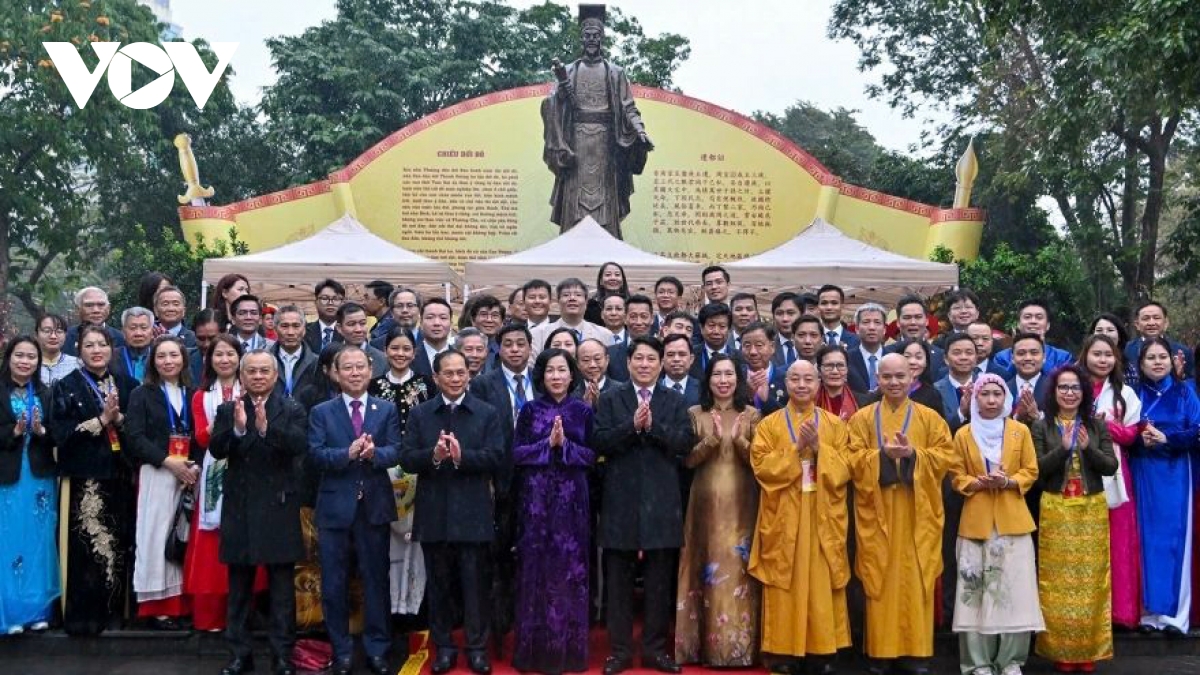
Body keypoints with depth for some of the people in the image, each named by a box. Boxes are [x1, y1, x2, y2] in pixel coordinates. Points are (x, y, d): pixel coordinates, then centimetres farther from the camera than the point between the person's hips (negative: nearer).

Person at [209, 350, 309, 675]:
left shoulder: (292, 410, 0)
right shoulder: (227, 410, 5)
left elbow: (301, 445, -17)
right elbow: (215, 450, -8)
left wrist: (267, 427, -31)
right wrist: (238, 428, -26)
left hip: (279, 508, -2)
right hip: (240, 508, 2)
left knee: (282, 588, 4)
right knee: (239, 588, 10)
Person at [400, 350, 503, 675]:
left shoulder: (487, 413, 3)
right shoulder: (419, 414, 7)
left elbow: (496, 458, -7)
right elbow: (407, 459, -1)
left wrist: (461, 456, -22)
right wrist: (433, 455, -20)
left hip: (472, 512, -1)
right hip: (434, 512, 2)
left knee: (475, 583, 3)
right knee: (439, 583, 10)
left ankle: (477, 647, 14)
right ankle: (444, 646, 21)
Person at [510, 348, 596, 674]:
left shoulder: (583, 410, 5)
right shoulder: (529, 410, 5)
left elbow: (591, 455, 1)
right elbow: (516, 453, -1)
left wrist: (564, 444, -13)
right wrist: (547, 443, -13)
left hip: (571, 499, 0)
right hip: (535, 497, 0)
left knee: (570, 568, 2)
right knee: (536, 568, 2)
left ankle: (569, 648, 11)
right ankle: (535, 648, 11)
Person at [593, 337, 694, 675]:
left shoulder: (674, 401, 8)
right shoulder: (610, 400, 5)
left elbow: (686, 442, -4)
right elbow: (599, 442, -6)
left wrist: (653, 425, -16)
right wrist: (632, 425, -17)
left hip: (661, 499, 1)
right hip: (621, 498, -1)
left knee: (660, 579, 7)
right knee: (618, 579, 5)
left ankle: (655, 648, 17)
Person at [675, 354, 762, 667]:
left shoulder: (751, 414, 5)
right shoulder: (695, 414, 5)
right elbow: (688, 459, -2)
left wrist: (739, 440, -17)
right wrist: (712, 439, -16)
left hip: (741, 504, 0)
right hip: (706, 503, 0)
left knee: (738, 570, -1)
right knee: (709, 569, 1)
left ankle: (739, 645, 6)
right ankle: (708, 644, 9)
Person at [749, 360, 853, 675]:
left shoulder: (835, 424, 8)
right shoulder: (769, 424, 5)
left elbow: (844, 468, 0)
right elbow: (761, 464, -7)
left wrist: (818, 448, -14)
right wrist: (797, 448, -14)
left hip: (822, 518, 1)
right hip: (783, 519, -1)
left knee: (821, 585, 1)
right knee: (785, 585, -1)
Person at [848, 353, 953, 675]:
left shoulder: (930, 417, 8)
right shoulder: (862, 418, 7)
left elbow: (944, 456, -1)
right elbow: (854, 459, -1)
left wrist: (912, 453, -16)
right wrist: (883, 454, -17)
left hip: (918, 512, 0)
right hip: (877, 512, 0)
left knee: (916, 579, 1)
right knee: (880, 579, 1)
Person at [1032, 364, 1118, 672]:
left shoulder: (1097, 426, 4)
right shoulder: (1041, 427, -1)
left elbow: (1111, 466, -2)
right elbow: (1037, 470, -9)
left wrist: (1087, 448, -17)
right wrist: (1063, 447, -21)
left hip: (1092, 510, 2)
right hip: (1056, 511, -1)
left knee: (1091, 578, 5)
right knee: (1058, 580, 2)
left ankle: (1089, 650, 15)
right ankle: (1061, 650, 10)